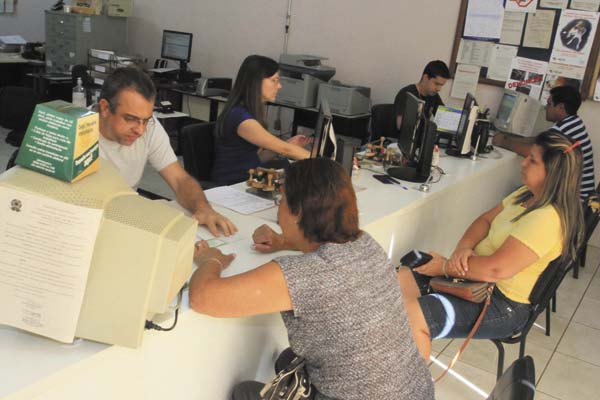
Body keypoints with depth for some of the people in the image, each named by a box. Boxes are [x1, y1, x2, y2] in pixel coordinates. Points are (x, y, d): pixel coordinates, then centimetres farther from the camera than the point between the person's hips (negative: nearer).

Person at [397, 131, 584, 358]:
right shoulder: (529, 194, 4)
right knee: (400, 281, -1)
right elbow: (486, 220, 10)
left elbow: (498, 269, -31)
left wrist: (445, 267, -18)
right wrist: (464, 247, -12)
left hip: (503, 305, -10)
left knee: (410, 315, -26)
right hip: (478, 280, 10)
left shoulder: (547, 219, -26)